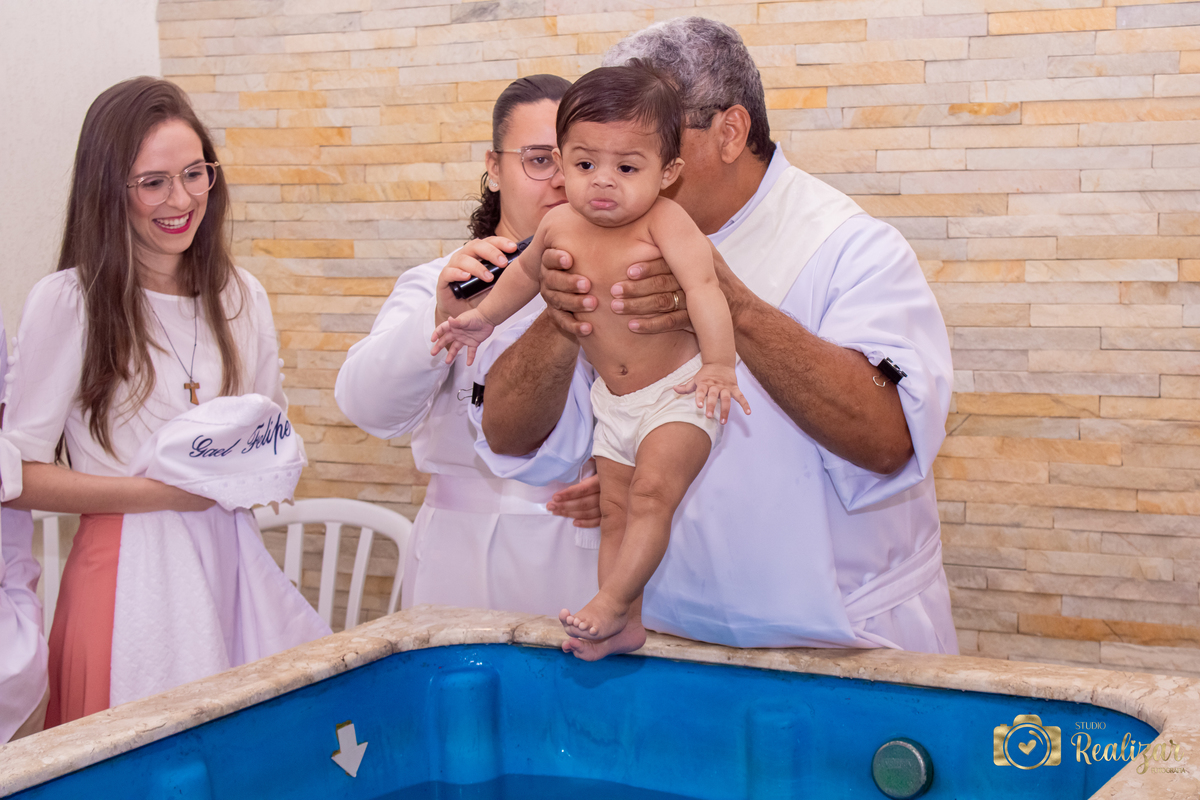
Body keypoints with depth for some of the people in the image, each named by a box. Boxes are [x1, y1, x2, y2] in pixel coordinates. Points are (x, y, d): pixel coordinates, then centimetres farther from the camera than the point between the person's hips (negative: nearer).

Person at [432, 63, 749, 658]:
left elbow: (702, 285, -37)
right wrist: (484, 315, 23)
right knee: (614, 511, 9)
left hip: (677, 390, -7)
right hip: (613, 400, 7)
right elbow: (528, 271, 19)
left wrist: (719, 363, -47)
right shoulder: (560, 226, -4)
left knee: (652, 492, -20)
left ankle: (612, 601, -9)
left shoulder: (664, 220, -23)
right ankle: (626, 627, 17)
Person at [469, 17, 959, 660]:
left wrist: (738, 311, -32)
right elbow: (509, 437, 0)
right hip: (670, 640, 4)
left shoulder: (851, 247, -8)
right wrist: (559, 325, -20)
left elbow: (889, 439, -23)